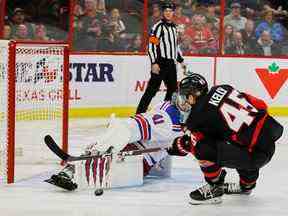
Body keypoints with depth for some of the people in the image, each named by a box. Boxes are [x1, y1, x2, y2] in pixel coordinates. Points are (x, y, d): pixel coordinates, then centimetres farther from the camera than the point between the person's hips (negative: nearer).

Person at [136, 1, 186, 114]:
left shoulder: (174, 27, 17)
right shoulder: (159, 26, -9)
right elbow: (151, 45, -16)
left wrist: (181, 61, 24)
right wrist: (154, 63, -22)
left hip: (171, 63, 8)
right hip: (160, 63, -8)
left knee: (173, 89, 12)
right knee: (152, 89, -12)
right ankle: (139, 113, -12)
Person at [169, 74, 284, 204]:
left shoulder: (199, 115, -7)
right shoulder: (224, 89, 10)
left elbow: (191, 144, 9)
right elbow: (260, 105, 17)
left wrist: (175, 146, 30)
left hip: (257, 154, -8)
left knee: (202, 147, -11)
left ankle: (215, 189, 9)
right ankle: (247, 184, 54)